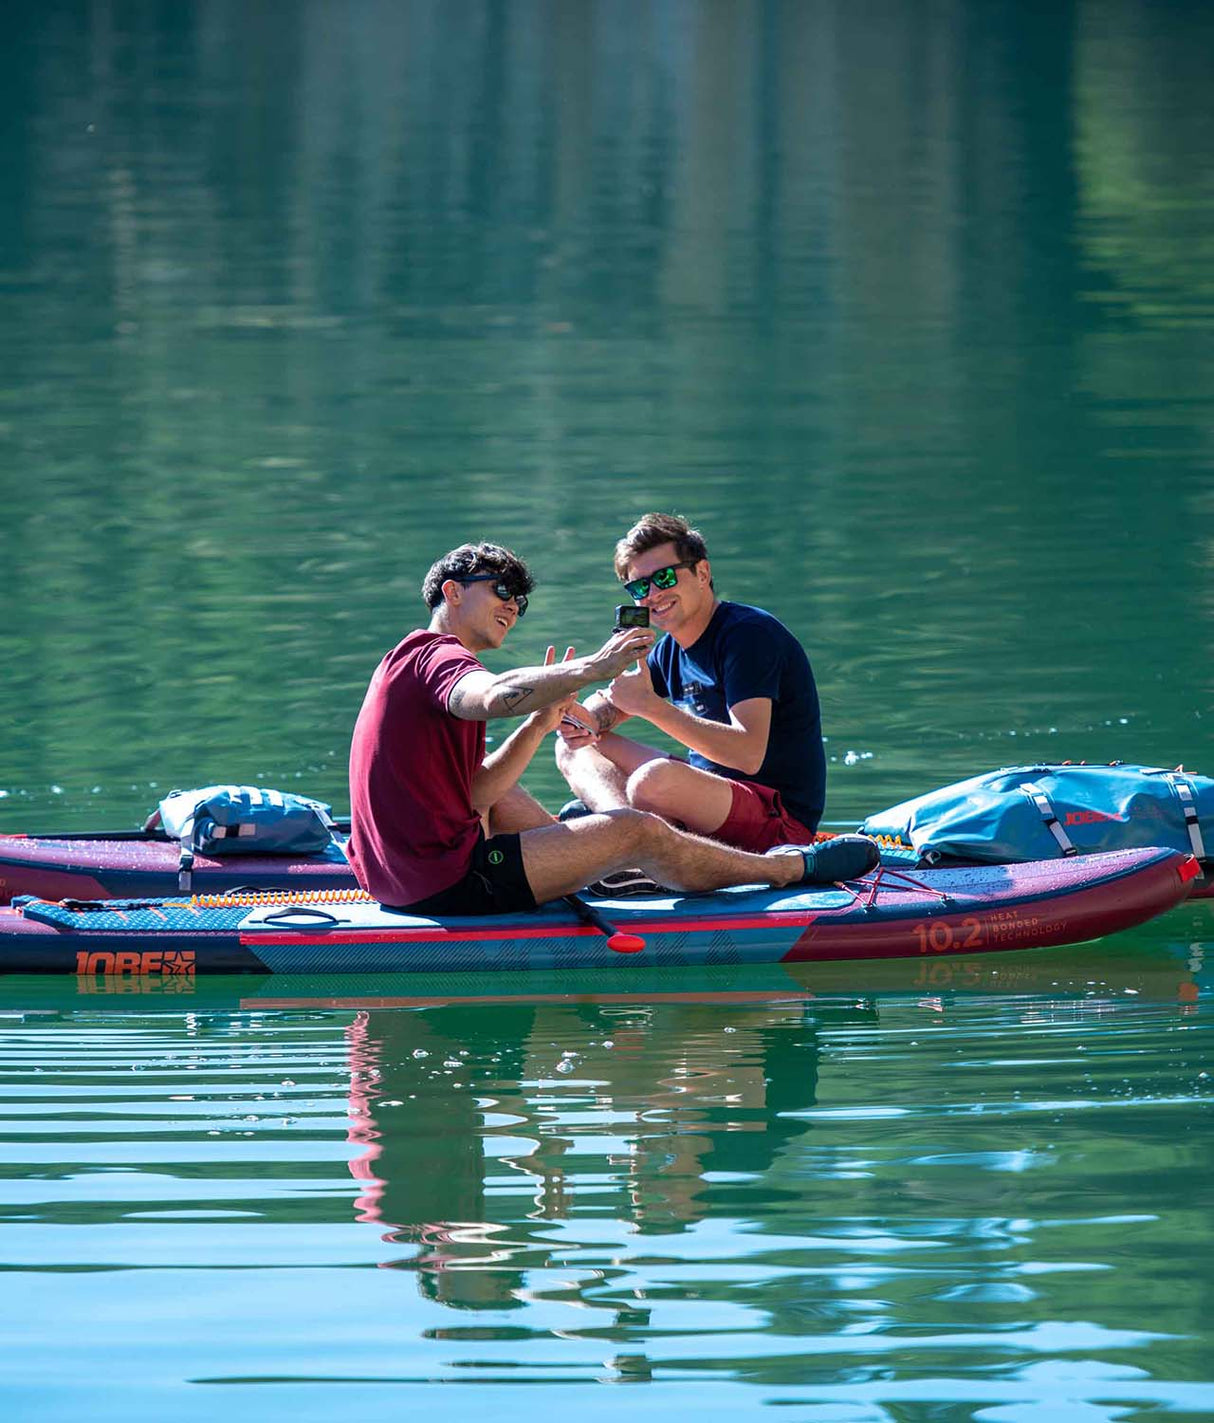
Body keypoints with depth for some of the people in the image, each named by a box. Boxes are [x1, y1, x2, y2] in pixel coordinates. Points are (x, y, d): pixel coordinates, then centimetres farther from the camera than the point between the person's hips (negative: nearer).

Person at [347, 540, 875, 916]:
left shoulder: (410, 662, 22)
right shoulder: (436, 654, -9)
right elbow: (495, 697, -34)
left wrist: (541, 720, 11)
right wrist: (594, 667, -29)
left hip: (394, 881, 10)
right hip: (448, 882, -10)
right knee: (637, 830, -2)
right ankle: (792, 869, 14)